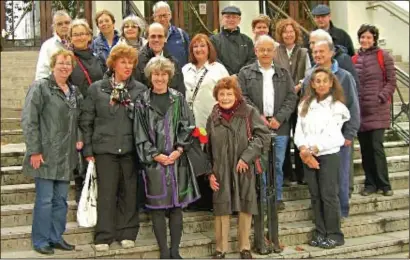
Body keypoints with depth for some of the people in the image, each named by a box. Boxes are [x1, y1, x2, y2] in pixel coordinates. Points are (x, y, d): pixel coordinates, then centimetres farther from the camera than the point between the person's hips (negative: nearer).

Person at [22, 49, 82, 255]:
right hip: (46, 155, -6)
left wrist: (79, 138, 7)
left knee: (61, 199, 11)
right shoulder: (40, 87, -6)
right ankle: (41, 240, 10)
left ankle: (56, 237, 23)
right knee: (45, 199, -2)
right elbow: (28, 120, -11)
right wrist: (34, 150, -16)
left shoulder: (74, 91, 15)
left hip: (66, 157, 6)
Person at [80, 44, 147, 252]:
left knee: (129, 192, 6)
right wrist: (88, 149, 1)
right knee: (106, 192, 0)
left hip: (130, 149, 1)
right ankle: (104, 236, 10)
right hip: (105, 148, -1)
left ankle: (126, 233, 19)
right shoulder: (96, 89, 5)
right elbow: (86, 121, 6)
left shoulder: (140, 90, 5)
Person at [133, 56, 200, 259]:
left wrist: (178, 151, -9)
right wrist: (156, 155, -9)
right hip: (153, 160, -1)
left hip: (177, 159, 1)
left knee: (176, 206, 5)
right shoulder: (142, 102, 4)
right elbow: (140, 134, 0)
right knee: (157, 207, 1)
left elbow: (187, 127, 3)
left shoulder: (178, 99, 8)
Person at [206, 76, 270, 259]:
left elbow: (263, 136, -12)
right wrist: (209, 172, 3)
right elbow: (207, 148, 10)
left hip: (244, 170, -2)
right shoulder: (213, 117, 6)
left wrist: (246, 157, -18)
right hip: (221, 171, 2)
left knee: (245, 207, 6)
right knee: (221, 208, 5)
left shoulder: (249, 112, -4)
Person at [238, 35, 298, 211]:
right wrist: (258, 117, -11)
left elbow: (291, 98, 6)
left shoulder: (284, 73, 13)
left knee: (277, 165, 7)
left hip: (280, 126, 2)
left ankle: (277, 197, 17)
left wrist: (279, 118, -6)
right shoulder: (246, 73, 6)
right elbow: (243, 97, -2)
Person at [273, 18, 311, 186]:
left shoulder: (303, 53, 11)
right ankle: (287, 174, 10)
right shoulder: (274, 53, 2)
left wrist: (299, 86, -10)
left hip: (299, 99, 2)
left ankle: (301, 173, 13)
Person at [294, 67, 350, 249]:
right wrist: (303, 149, -12)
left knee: (329, 195, -4)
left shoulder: (337, 106, -3)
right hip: (308, 156, 5)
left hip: (328, 155, -5)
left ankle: (335, 235, 5)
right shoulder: (305, 105, 11)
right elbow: (299, 130, 4)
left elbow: (332, 135, -11)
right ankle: (320, 233, 17)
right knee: (315, 195, 9)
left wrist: (313, 149, -16)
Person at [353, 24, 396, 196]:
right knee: (365, 148, 7)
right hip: (359, 110, 4)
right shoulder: (355, 59, 10)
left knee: (377, 147, -8)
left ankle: (384, 184, 4)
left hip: (378, 110, -4)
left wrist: (382, 98, -13)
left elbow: (391, 81, -3)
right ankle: (370, 183, 16)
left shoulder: (383, 56, -1)